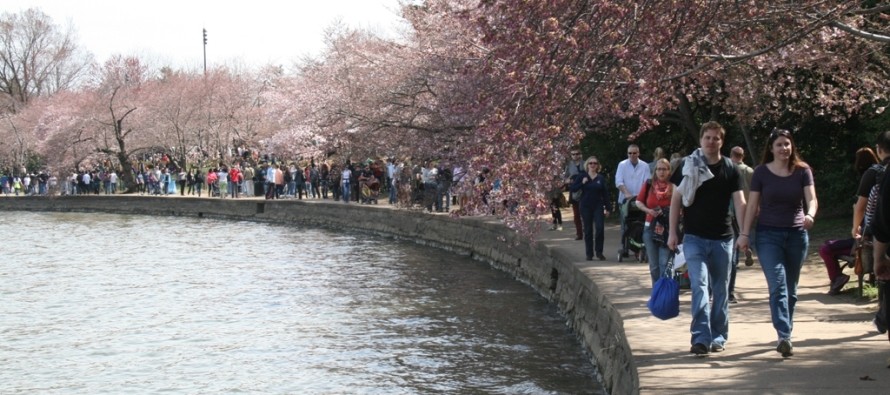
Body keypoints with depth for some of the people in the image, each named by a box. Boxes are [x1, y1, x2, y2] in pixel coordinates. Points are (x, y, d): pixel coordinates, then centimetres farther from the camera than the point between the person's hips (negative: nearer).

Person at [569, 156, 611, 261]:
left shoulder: (601, 178, 6)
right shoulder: (582, 177, 3)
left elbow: (605, 193, 7)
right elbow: (572, 189, -1)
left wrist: (607, 208, 3)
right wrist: (582, 183, -14)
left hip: (598, 206, 0)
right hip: (586, 206, 0)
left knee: (599, 228, -13)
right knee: (588, 231, 3)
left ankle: (599, 251, -2)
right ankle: (589, 254, 11)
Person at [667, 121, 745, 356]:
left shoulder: (730, 170, 3)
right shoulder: (688, 166, 1)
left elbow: (739, 202, 0)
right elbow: (676, 199, 5)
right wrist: (672, 232, 0)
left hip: (722, 239, 2)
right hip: (694, 237, -2)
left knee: (720, 290, 9)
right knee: (699, 286, -12)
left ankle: (718, 337, 20)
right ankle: (701, 338, -16)